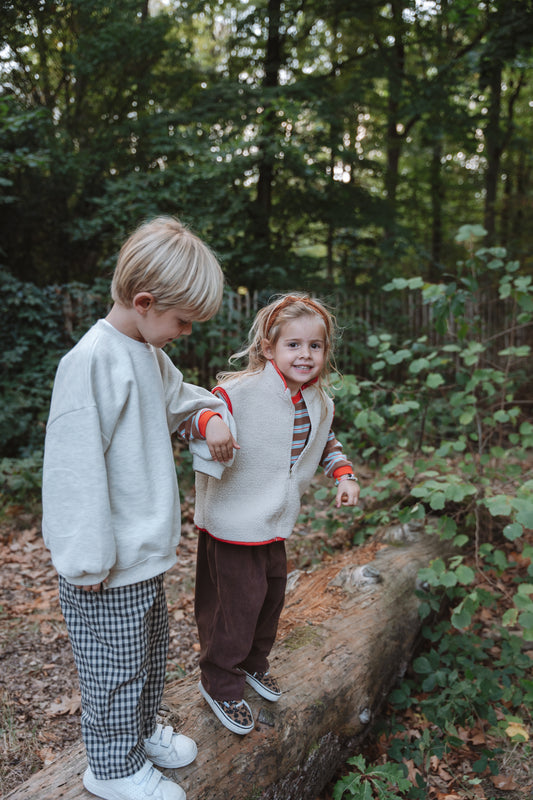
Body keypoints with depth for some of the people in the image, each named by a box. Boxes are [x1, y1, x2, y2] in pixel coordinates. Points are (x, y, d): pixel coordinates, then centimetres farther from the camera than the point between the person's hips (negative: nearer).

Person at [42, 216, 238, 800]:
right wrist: (89, 560, -20)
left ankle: (142, 730, 48)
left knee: (151, 648, 25)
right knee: (116, 663, 10)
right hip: (108, 565, -9)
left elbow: (179, 395, 25)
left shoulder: (151, 353, 5)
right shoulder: (91, 360, -24)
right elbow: (76, 466, -24)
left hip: (144, 550, 9)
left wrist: (210, 414, 3)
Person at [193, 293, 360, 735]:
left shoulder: (320, 402, 2)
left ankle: (253, 662, 47)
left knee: (271, 594, 21)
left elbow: (325, 444, 19)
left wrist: (345, 474, 4)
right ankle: (221, 683, 28)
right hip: (232, 523, -7)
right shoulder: (240, 391, -22)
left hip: (275, 523, 7)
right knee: (237, 601, 3)